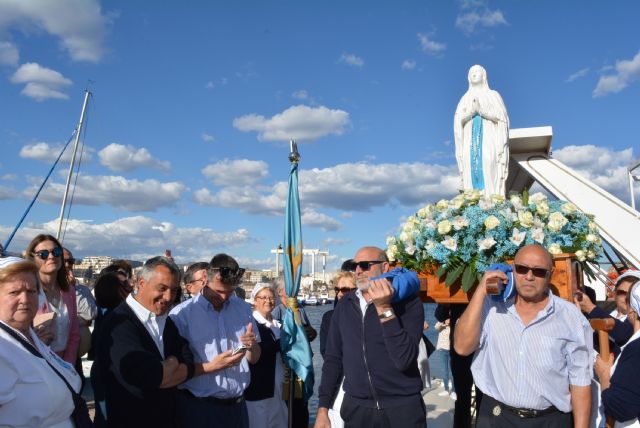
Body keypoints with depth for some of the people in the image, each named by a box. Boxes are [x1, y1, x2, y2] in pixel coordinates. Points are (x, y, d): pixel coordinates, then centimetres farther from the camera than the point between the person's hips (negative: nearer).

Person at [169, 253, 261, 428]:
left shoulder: (243, 308, 5)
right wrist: (212, 366, -19)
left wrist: (252, 346, -10)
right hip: (198, 407, -4)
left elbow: (254, 359, 10)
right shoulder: (182, 314, -10)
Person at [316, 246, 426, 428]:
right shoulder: (344, 305, 2)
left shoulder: (408, 301, -10)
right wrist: (323, 408, 4)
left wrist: (385, 309, -26)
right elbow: (333, 358, 6)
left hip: (402, 408, -3)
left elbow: (404, 360, -21)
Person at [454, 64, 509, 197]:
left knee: (489, 169, -17)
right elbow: (458, 120, 8)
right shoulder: (465, 98, 20)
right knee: (472, 169, -11)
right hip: (470, 140, 2)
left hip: (489, 139, -2)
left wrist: (481, 110, -11)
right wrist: (472, 111, -10)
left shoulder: (493, 95, 14)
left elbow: (500, 117, 1)